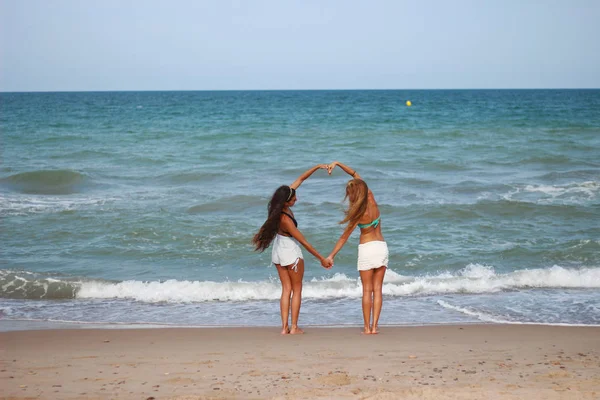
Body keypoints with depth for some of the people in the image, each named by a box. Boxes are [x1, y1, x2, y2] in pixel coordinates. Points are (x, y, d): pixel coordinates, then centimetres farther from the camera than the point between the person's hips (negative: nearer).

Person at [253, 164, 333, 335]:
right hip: (291, 252, -8)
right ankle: (294, 327, 9)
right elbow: (304, 242, -25)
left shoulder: (281, 204, -12)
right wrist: (322, 259, -18)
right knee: (297, 289, 8)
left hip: (278, 252, 8)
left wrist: (317, 167, -7)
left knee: (286, 289, 11)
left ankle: (284, 327, 7)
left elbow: (300, 179, -2)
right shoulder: (285, 220, -31)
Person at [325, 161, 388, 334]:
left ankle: (367, 327, 1)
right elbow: (355, 174, 8)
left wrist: (331, 255, -4)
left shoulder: (359, 214, -16)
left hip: (367, 248, -5)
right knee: (377, 289, 4)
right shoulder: (371, 199, -2)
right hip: (382, 247, 5)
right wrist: (337, 164, 4)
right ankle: (374, 326, 1)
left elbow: (344, 237, -11)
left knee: (367, 290, 1)